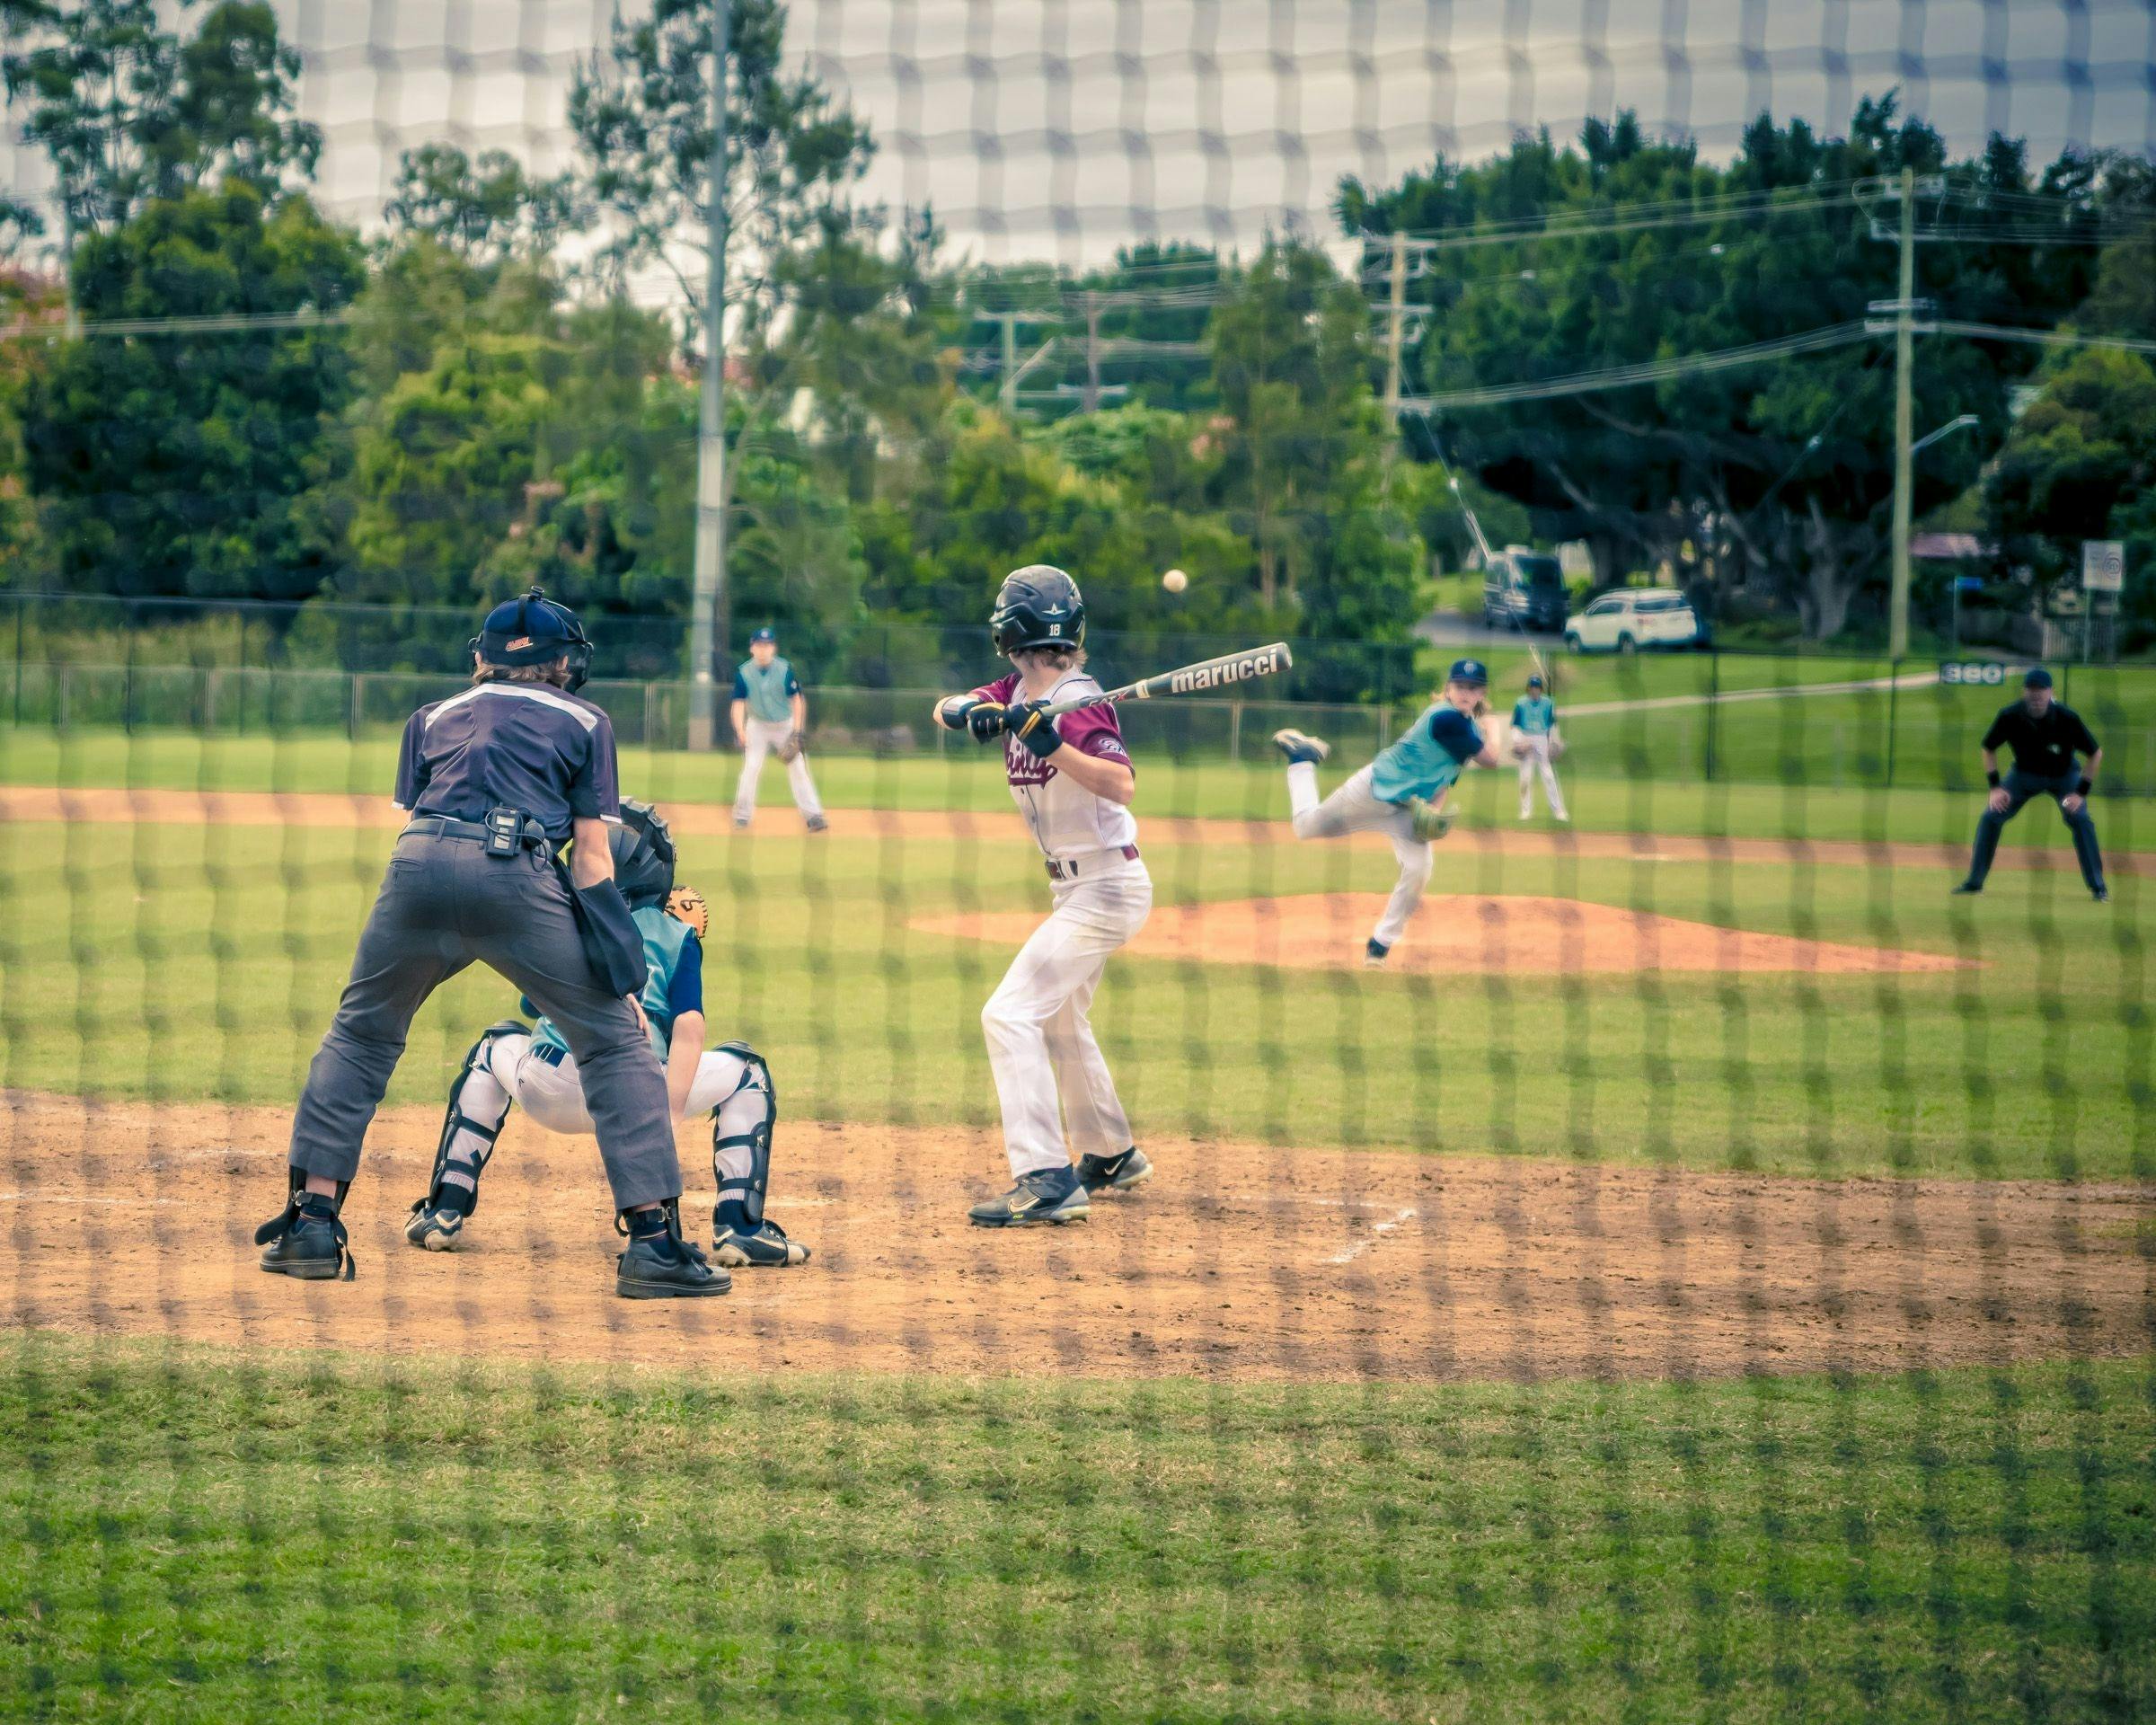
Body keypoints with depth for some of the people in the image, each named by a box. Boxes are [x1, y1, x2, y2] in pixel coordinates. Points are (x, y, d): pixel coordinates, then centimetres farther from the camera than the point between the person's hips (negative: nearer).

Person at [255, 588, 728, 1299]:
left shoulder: (434, 718, 30)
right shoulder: (583, 722, 22)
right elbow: (591, 855, 13)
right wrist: (622, 978, 9)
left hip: (420, 866, 3)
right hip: (519, 875, -3)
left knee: (360, 1033, 22)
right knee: (615, 1043, 8)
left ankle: (313, 1222, 16)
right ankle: (652, 1237, -1)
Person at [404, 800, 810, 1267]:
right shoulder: (676, 935, 14)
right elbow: (688, 1030, -1)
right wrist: (668, 1119, -9)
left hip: (548, 1096, 3)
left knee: (495, 1049, 37)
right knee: (746, 1070, 23)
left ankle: (446, 1211, 26)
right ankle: (739, 1227, 4)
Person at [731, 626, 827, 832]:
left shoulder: (785, 670, -14)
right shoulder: (744, 673, -11)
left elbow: (797, 700, -8)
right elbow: (739, 703, -12)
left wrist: (797, 731, -12)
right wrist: (740, 731, -26)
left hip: (786, 725, 0)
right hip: (757, 726, 0)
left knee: (798, 768, -5)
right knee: (751, 767, -11)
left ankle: (813, 815, -3)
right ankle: (742, 815, -3)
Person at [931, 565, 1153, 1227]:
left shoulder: (1079, 703, -22)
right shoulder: (1016, 693, 4)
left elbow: (1121, 784, -35)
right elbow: (945, 708, -4)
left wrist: (1051, 745, -46)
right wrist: (967, 712, -26)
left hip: (1106, 888, -10)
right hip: (1076, 889, 10)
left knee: (1012, 1013, -20)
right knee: (1058, 1020, 26)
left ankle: (1047, 1183, -26)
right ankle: (1112, 1156, 44)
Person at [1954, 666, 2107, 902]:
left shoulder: (2067, 718, -29)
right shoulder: (2010, 716, -25)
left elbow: (2095, 754, -17)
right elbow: (1989, 749, -6)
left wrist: (2081, 792, -21)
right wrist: (1995, 787, -14)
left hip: (2063, 776, -2)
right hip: (2024, 774, 2)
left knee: (2080, 819, -20)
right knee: (1990, 816, -9)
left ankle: (2098, 886, -9)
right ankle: (1974, 881, 4)